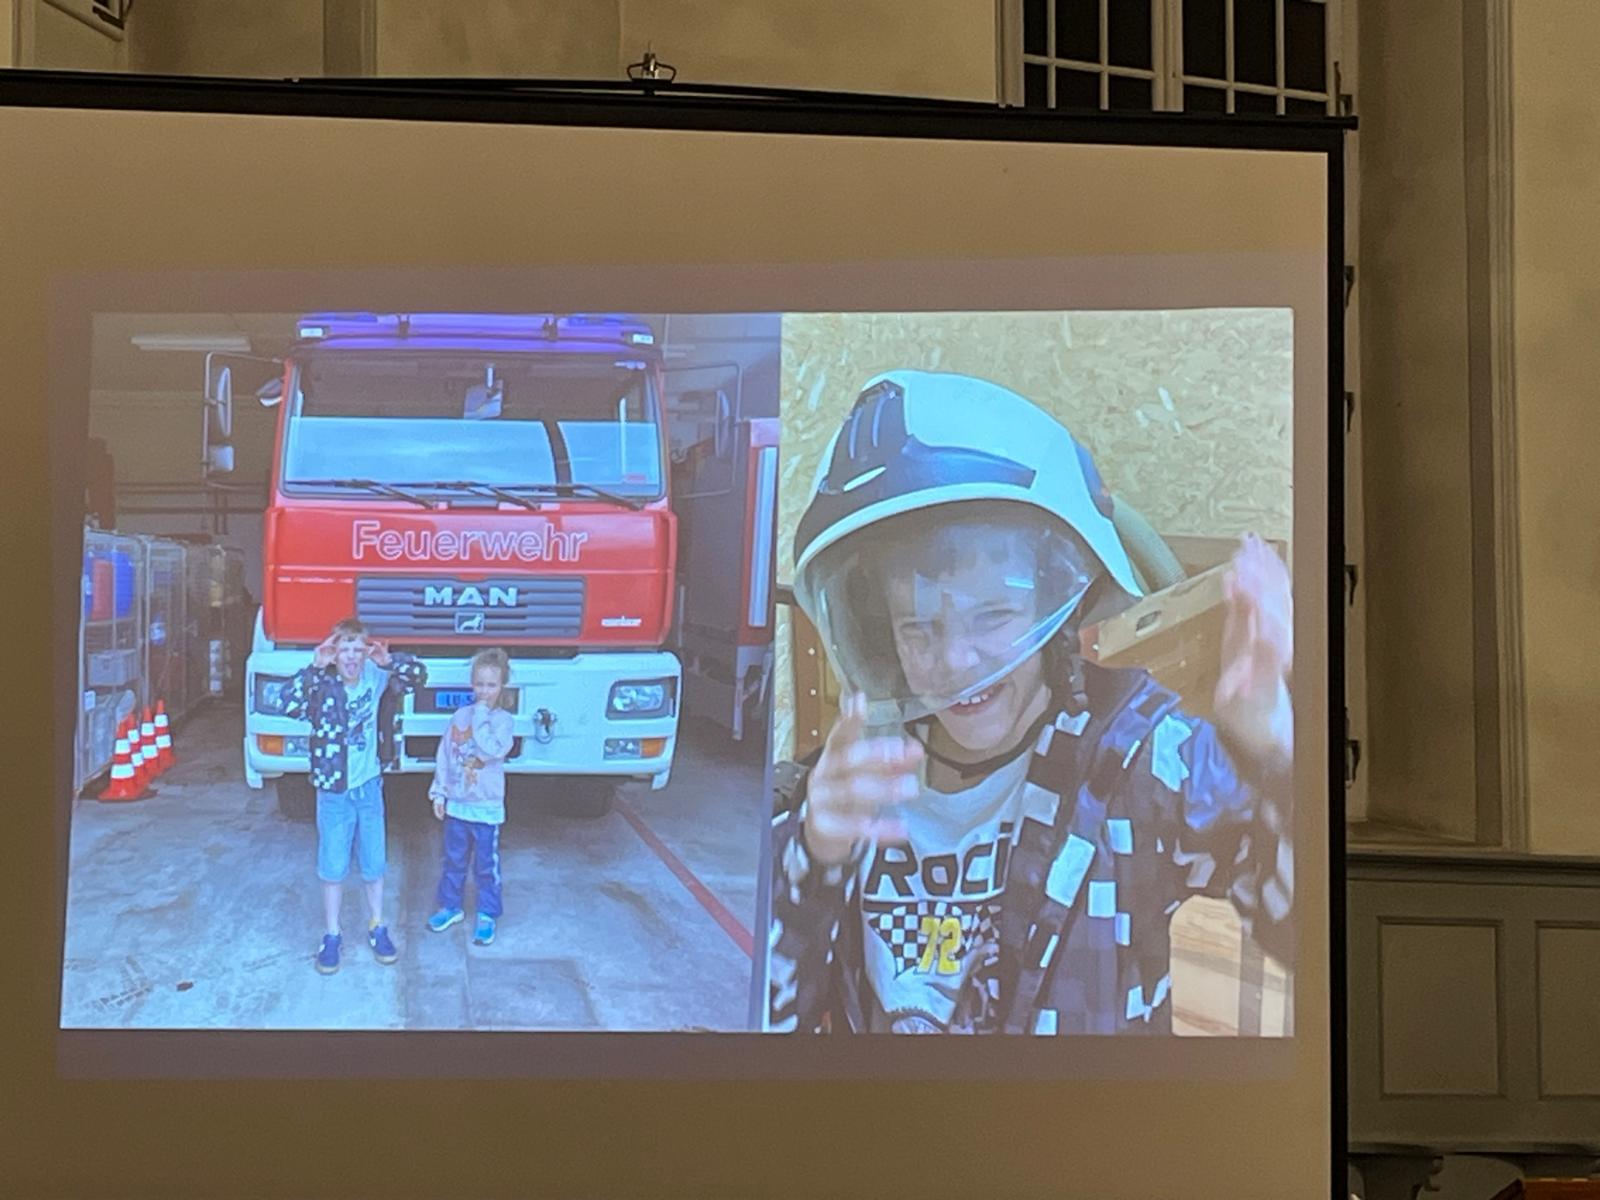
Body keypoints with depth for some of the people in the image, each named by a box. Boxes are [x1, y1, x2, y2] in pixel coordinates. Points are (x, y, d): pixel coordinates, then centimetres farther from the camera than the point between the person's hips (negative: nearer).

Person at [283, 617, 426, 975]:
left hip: (369, 787, 3)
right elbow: (289, 704, -33)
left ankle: (377, 928, 32)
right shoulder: (322, 686, -17)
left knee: (373, 864, 15)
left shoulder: (374, 676, -7)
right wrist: (315, 668, -36)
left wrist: (388, 660, -20)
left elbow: (418, 677, -3)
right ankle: (332, 936, 23)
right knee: (333, 868, 8)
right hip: (333, 790, -3)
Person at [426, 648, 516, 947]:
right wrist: (439, 792, 5)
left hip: (486, 807, -4)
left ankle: (487, 916, 17)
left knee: (486, 865, 5)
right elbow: (445, 756, 7)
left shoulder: (502, 719, -10)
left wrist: (481, 718, -21)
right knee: (453, 860, 17)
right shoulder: (461, 716, 2)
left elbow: (492, 751, -27)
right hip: (456, 803, 4)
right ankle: (450, 906, 32)